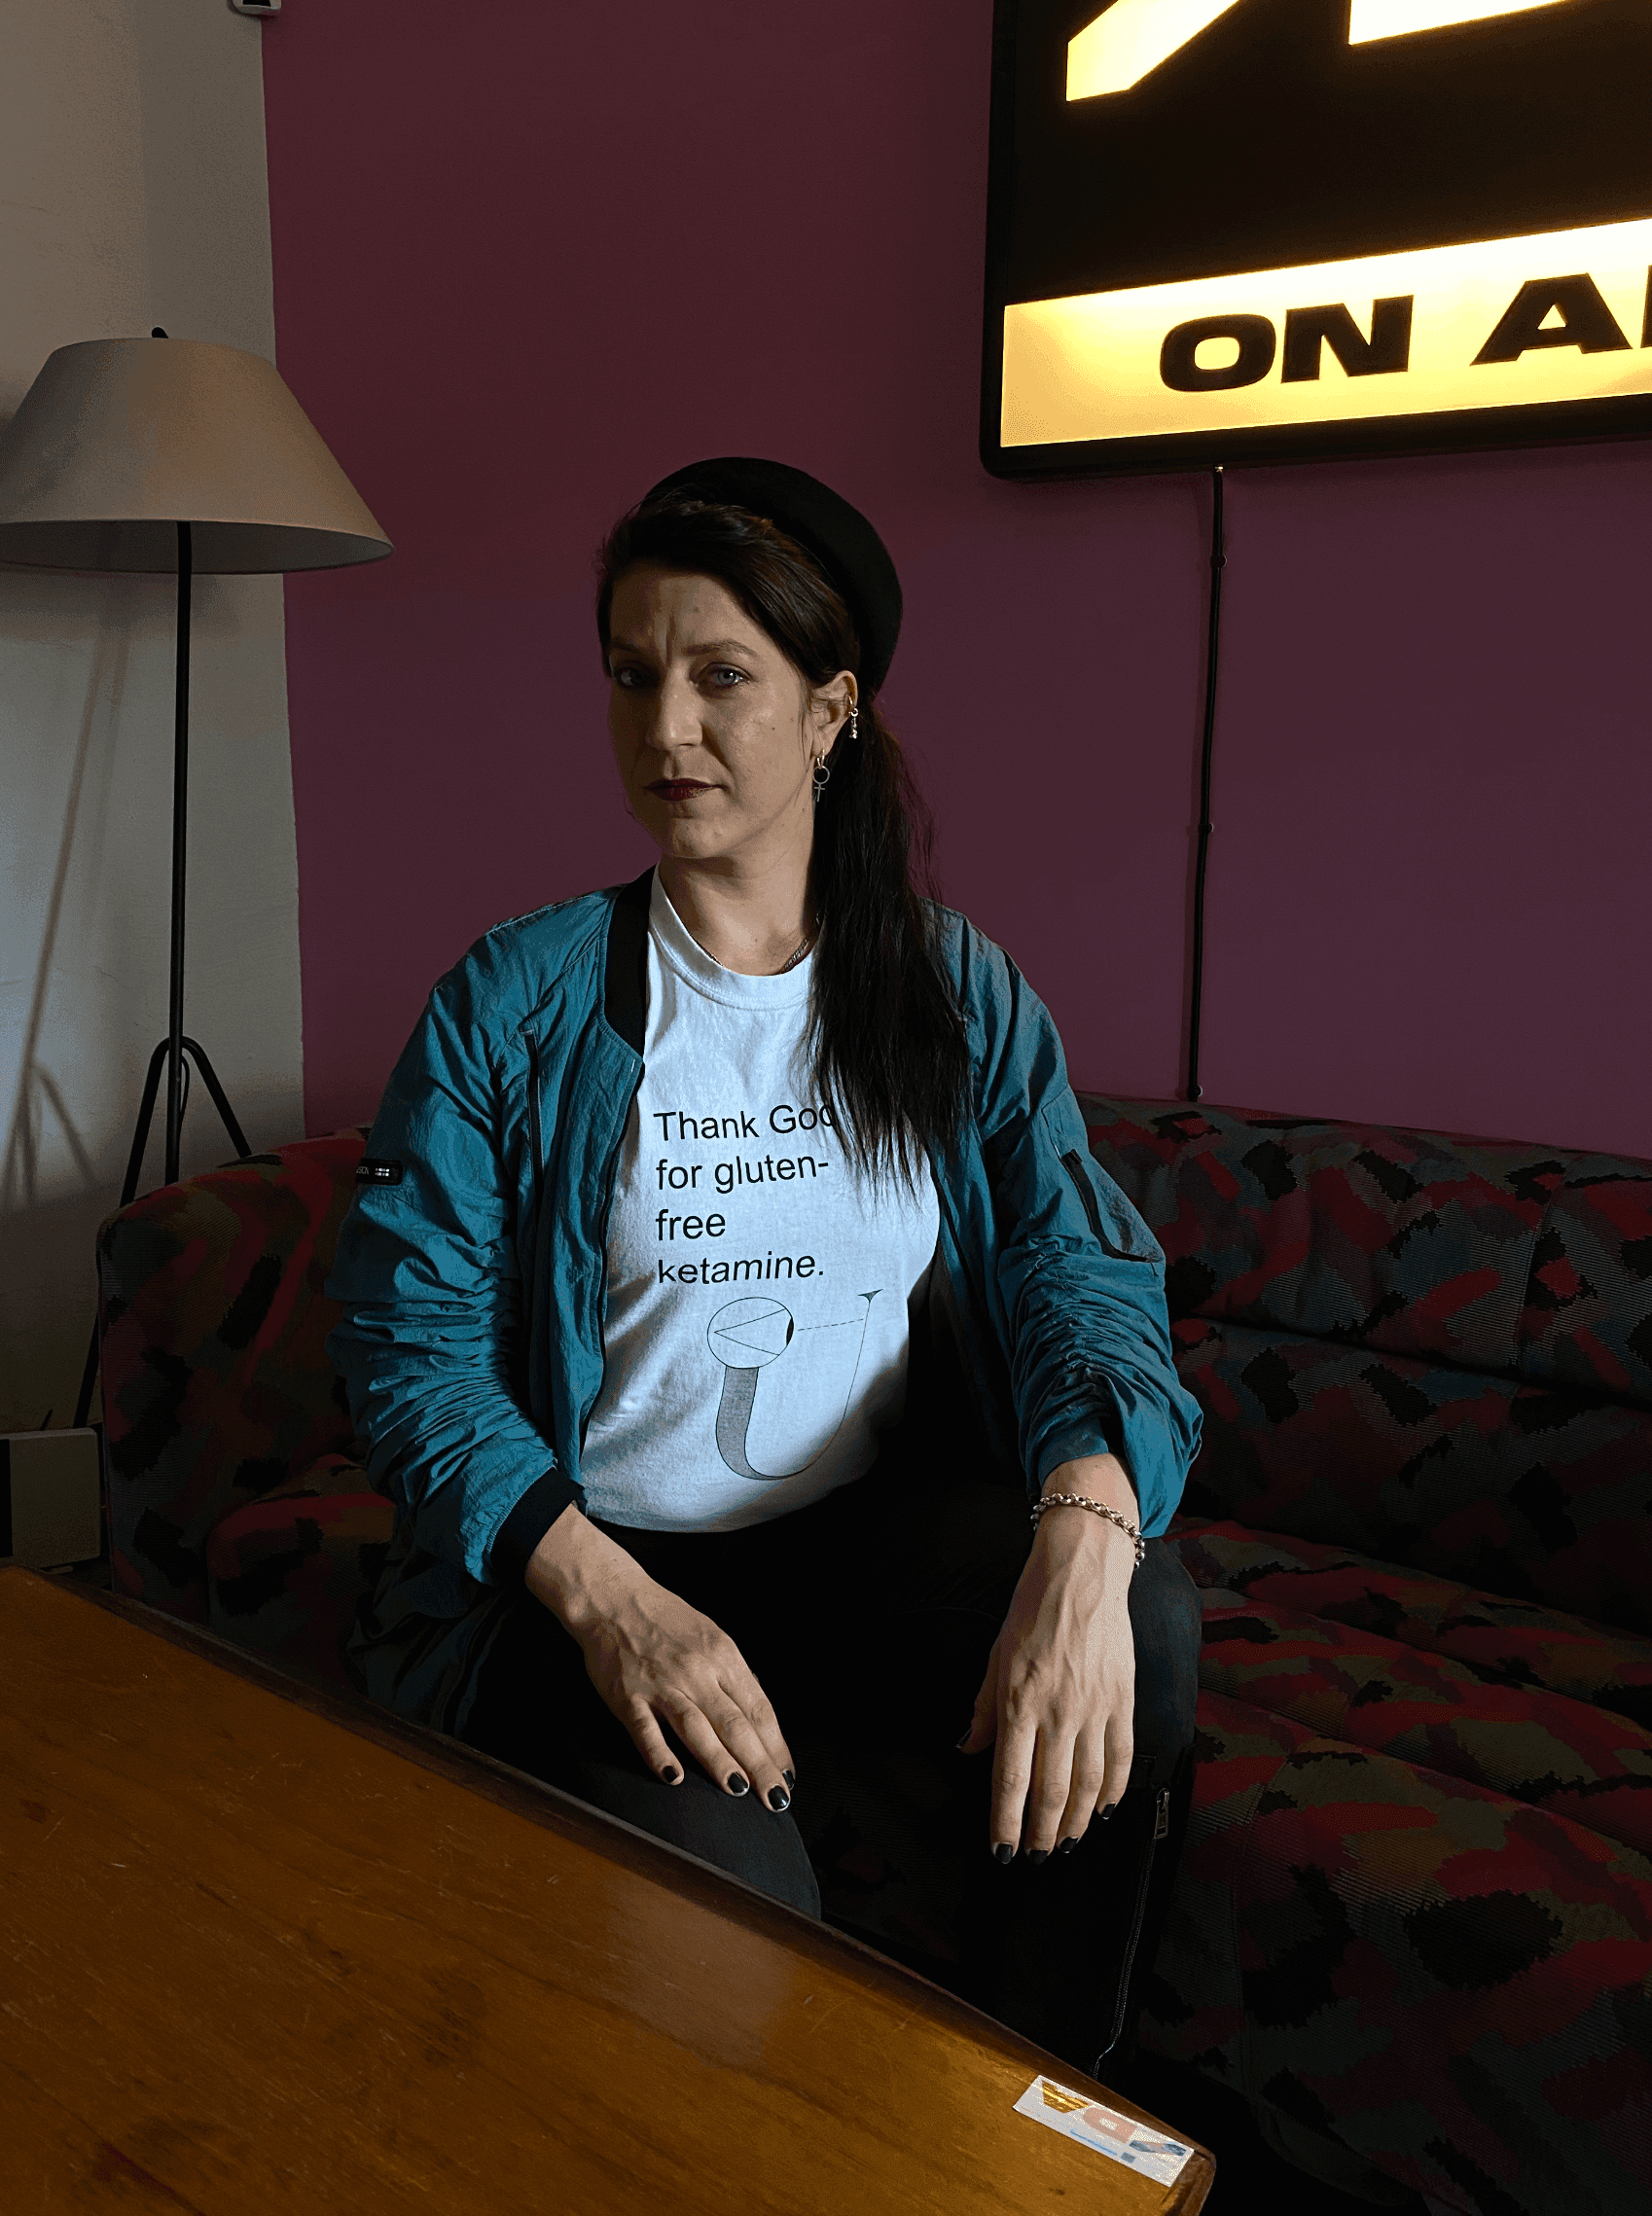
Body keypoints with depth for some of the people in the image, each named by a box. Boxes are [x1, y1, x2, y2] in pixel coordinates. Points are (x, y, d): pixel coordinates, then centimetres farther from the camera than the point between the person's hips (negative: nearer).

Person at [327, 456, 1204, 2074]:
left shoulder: (960, 994, 3)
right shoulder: (515, 1002, -4)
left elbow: (1086, 1274, -6)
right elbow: (407, 1336, -7)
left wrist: (1083, 1534, -28)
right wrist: (604, 1594, -23)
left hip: (879, 1536, 3)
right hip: (587, 1562, -2)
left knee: (1143, 1622, -26)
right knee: (716, 1887, -30)